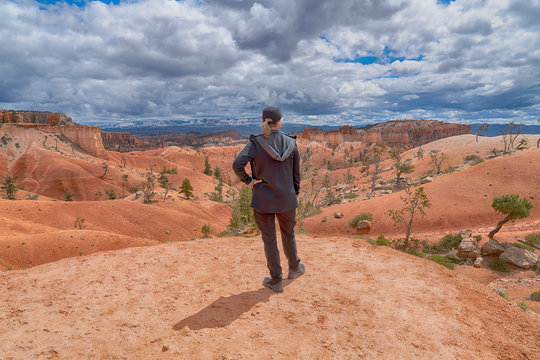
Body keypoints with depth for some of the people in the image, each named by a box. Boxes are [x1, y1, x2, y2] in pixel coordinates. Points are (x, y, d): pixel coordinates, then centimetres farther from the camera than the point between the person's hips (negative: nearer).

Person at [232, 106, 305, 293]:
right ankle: (294, 268, 44)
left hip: (263, 200, -2)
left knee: (269, 239, 11)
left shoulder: (256, 143, -12)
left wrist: (248, 181, -9)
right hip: (286, 199, 2)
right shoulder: (291, 143, -5)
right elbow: (296, 173, 1)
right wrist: (295, 195, 14)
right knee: (288, 235, 24)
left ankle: (276, 280, 24)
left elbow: (237, 165, -24)